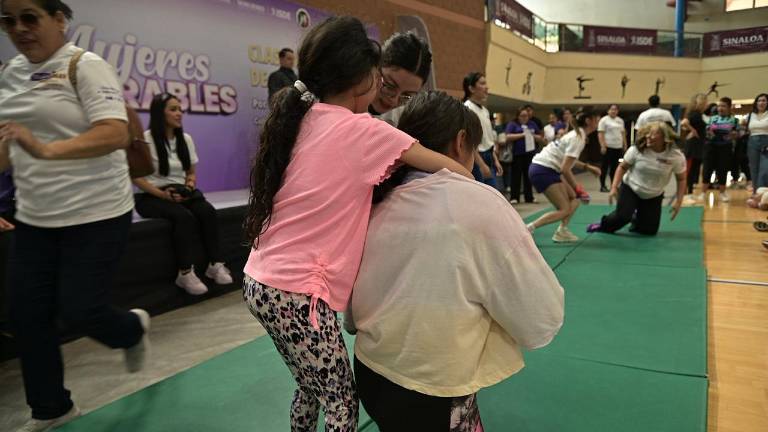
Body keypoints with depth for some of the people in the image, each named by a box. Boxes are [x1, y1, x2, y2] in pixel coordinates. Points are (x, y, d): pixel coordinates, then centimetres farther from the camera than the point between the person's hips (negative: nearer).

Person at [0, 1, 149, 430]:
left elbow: (115, 135, -24)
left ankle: (133, 328, 33)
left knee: (79, 312, -3)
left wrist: (47, 150, -33)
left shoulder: (86, 66, -11)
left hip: (96, 215, -7)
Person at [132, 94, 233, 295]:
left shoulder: (186, 139, 10)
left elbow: (192, 172, 18)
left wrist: (190, 184, -6)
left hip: (182, 193, 5)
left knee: (207, 211, -26)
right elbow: (136, 177, -9)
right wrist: (163, 194, -21)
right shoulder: (145, 139, -8)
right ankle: (185, 273, -28)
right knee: (185, 217, -34)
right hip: (152, 196, -5)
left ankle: (215, 264, -21)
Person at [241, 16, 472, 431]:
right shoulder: (361, 130, -14)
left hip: (261, 281, 8)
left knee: (312, 388, 24)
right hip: (296, 294, -8)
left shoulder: (301, 120, 6)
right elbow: (452, 169, -7)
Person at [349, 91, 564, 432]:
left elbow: (353, 319, 6)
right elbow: (543, 321, -13)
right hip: (431, 397, -6)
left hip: (370, 373, 6)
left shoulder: (380, 202, -1)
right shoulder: (479, 203, -19)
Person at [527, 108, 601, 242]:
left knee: (574, 197, 12)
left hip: (545, 168, 10)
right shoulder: (578, 139, -15)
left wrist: (587, 167, 22)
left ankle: (562, 231, 9)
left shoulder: (577, 134, 14)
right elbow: (565, 169, -21)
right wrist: (577, 189, -11)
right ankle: (527, 229, -16)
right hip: (543, 170, -10)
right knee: (565, 209, -9)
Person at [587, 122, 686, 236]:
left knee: (650, 230, 0)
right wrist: (614, 187, -12)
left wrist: (678, 201, -9)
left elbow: (681, 179, -4)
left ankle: (636, 220, 35)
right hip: (630, 188, -2)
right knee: (622, 216, -24)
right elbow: (622, 167, -5)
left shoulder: (676, 156, -16)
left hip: (654, 196, 2)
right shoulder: (637, 149, -18)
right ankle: (603, 225, 8)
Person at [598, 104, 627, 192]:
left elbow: (623, 133, 18)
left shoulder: (620, 120, 14)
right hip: (608, 147, -6)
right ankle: (602, 186, 3)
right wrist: (603, 146, -17)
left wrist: (625, 145, 12)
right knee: (605, 167, -1)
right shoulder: (604, 120, -4)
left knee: (615, 167, 9)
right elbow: (600, 134, -10)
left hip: (618, 147, 6)